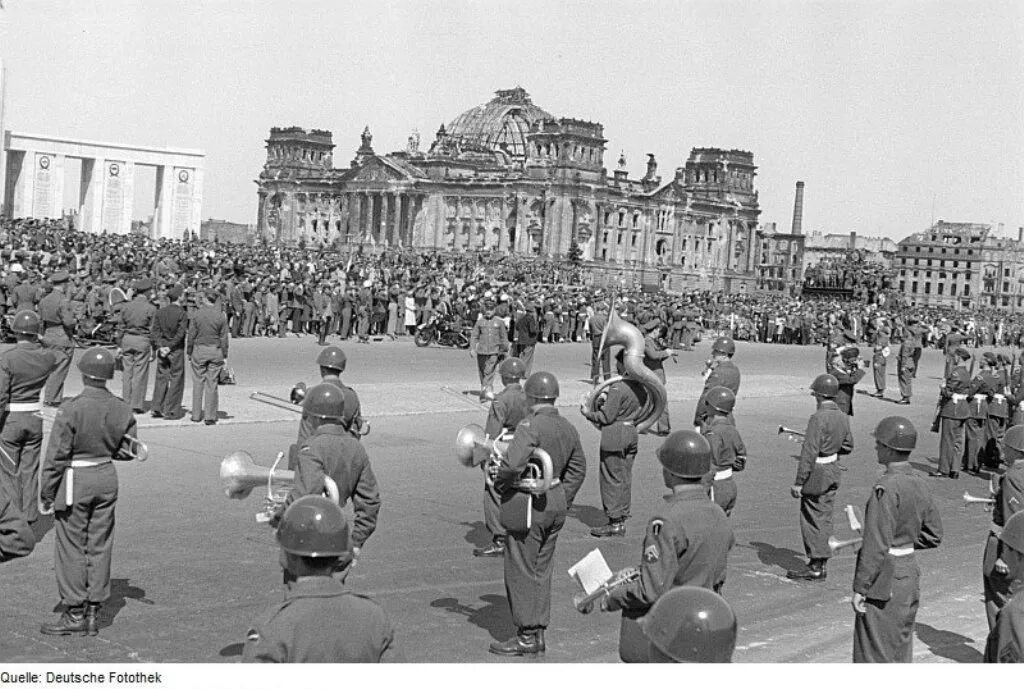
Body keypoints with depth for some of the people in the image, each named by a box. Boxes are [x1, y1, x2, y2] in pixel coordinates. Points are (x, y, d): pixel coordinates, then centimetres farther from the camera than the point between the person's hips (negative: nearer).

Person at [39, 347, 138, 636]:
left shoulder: (71, 409, -18)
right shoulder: (123, 410, -4)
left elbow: (56, 455, -14)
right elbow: (126, 451, 5)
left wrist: (46, 493, -4)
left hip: (75, 481, -5)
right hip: (107, 478, 5)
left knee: (71, 547, 6)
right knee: (100, 545, 12)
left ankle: (74, 614, 11)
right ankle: (93, 613, 18)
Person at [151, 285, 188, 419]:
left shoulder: (160, 311, 4)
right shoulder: (182, 314, -12)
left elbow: (155, 330, -1)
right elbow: (180, 334, -17)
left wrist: (160, 346, -6)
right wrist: (170, 347, -12)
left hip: (162, 348, 5)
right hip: (177, 350, -5)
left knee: (161, 378, 13)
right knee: (176, 379, 4)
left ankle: (157, 408, 13)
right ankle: (171, 411, 5)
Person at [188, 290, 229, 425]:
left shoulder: (197, 315, -5)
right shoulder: (221, 316, -4)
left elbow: (191, 336, -1)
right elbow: (224, 338, -1)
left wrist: (189, 353, 8)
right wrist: (224, 355, 6)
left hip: (199, 349, 0)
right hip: (215, 351, 0)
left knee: (198, 382, 9)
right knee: (212, 384, 4)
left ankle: (196, 415, 13)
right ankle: (210, 416, 4)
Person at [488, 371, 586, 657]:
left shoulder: (530, 425, -18)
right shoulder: (568, 428, 8)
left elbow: (513, 464, -30)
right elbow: (578, 468, 17)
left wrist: (498, 480, -10)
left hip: (528, 505, -8)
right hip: (556, 506, 8)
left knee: (521, 571, 2)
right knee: (541, 570, 15)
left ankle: (526, 637, 6)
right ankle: (538, 633, 21)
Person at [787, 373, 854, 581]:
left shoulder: (818, 418, -22)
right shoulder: (842, 416, 3)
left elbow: (809, 454, -22)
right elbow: (847, 446, 14)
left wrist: (798, 482, -19)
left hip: (817, 474, -8)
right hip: (833, 472, 8)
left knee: (812, 519, 2)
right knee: (824, 518, 15)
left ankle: (815, 568, 7)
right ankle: (820, 564, 22)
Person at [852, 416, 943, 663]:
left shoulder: (887, 488, -21)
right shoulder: (919, 485, 4)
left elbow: (876, 546, -23)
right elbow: (933, 535, 13)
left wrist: (859, 589, -17)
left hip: (884, 581, -8)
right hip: (910, 574, 8)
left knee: (875, 655, 2)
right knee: (900, 652, 18)